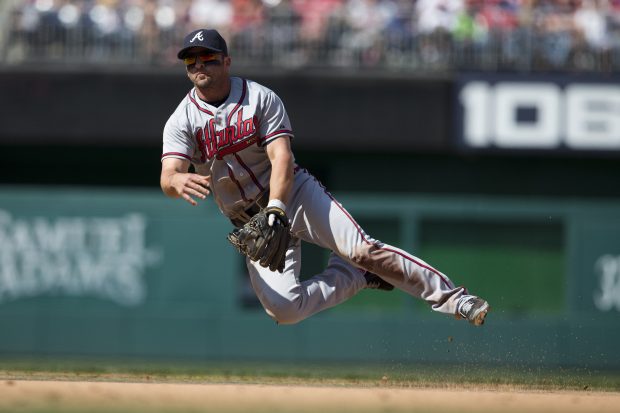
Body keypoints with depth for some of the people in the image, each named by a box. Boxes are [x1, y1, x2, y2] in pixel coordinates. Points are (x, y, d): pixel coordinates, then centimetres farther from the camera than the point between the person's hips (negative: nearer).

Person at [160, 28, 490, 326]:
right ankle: (359, 276, 3)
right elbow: (167, 177, -18)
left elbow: (281, 157, -15)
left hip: (293, 191, -2)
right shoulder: (181, 121, -3)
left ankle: (450, 298, -17)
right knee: (283, 307, -19)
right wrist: (178, 181, -45)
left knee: (361, 249, -23)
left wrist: (276, 209, -33)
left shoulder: (261, 98, -5)